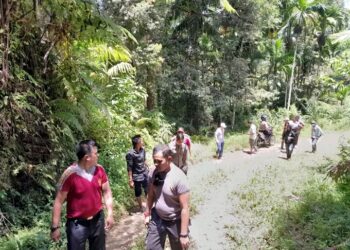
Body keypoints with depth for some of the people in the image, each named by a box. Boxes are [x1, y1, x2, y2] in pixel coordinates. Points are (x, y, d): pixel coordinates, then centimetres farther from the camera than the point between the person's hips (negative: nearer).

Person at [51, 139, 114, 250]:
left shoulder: (99, 169, -6)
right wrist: (55, 227, -13)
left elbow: (106, 191, 4)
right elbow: (59, 201, -15)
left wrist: (110, 214, -2)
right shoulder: (70, 174, -21)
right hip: (77, 223, -5)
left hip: (98, 219, 5)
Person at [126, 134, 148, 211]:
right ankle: (141, 207, 35)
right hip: (137, 177, -5)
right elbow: (129, 168, -17)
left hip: (145, 175, 5)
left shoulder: (143, 150, -5)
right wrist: (130, 180, -15)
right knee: (138, 193, 15)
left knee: (148, 191, 16)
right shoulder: (130, 154, -22)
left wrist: (147, 170, 16)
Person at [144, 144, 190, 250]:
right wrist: (147, 213, 14)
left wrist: (184, 234, -21)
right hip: (157, 217, 5)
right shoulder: (153, 173, -11)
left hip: (175, 221, -5)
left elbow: (185, 208, -24)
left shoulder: (179, 178, -28)